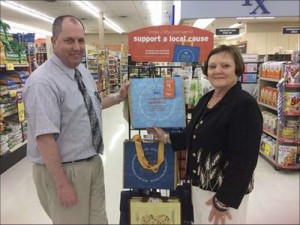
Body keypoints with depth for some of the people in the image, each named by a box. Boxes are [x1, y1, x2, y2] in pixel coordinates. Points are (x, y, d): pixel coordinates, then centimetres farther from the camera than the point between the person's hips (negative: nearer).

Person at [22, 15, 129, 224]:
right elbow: (44, 138, -26)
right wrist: (62, 184, -24)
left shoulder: (84, 71, 4)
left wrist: (118, 98, 12)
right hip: (63, 169, -7)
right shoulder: (43, 82, -23)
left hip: (93, 162, 8)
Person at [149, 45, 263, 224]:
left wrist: (224, 200, -21)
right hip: (199, 184, 8)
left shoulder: (245, 105, -21)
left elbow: (243, 160, -23)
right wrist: (167, 138, 10)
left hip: (224, 190, -8)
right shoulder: (206, 99, 4)